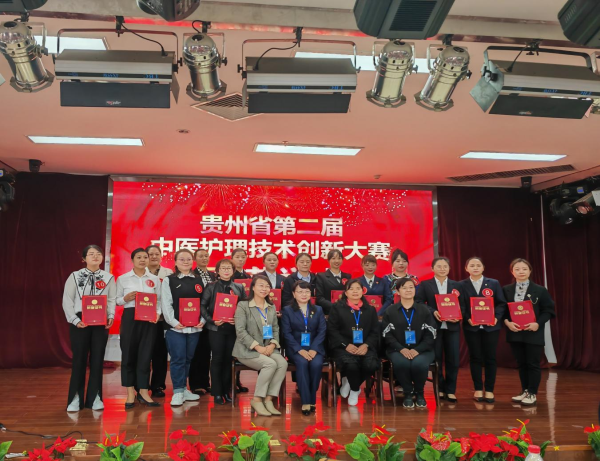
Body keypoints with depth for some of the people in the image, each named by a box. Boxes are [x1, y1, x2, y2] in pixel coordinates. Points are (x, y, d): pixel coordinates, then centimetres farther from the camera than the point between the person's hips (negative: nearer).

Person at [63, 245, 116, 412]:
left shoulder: (109, 278, 7)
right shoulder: (75, 276, 1)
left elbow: (112, 300, 5)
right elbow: (67, 301, -2)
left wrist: (110, 317, -10)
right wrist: (75, 320, -12)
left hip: (101, 322, 2)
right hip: (79, 321, -2)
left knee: (97, 359, 5)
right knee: (79, 359, 2)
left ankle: (95, 398, 15)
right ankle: (75, 398, 12)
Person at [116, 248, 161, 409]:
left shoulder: (155, 279, 9)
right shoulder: (123, 279, 3)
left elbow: (159, 300, 9)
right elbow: (116, 300, 5)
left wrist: (158, 313, -8)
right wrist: (125, 299, -15)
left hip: (149, 319, 2)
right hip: (130, 317, -1)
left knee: (146, 354, 2)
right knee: (129, 354, 2)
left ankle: (143, 392, 11)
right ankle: (130, 393, 12)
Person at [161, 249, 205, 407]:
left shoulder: (199, 280, 12)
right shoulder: (169, 280, 3)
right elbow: (166, 304, -4)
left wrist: (203, 320, -4)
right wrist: (173, 322, -15)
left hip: (194, 327, 4)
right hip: (176, 327, -3)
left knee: (188, 359, 10)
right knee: (178, 359, -4)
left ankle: (184, 388, 22)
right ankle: (178, 392, 2)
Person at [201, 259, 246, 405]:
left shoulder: (239, 288, 8)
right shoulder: (211, 287, 2)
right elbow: (203, 306, -2)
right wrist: (211, 320, -14)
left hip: (233, 328, 2)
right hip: (216, 328, -2)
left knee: (229, 359, 6)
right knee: (217, 359, 1)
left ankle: (226, 391, 16)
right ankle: (217, 392, 8)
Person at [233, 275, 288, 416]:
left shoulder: (272, 307, 18)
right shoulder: (243, 306, -1)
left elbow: (276, 329, 14)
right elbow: (240, 331, -10)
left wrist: (273, 344, -7)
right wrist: (257, 347, -17)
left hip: (268, 349, 5)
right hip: (248, 350, -5)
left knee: (283, 363, -24)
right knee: (270, 364, -30)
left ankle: (268, 399, -15)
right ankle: (257, 399, -13)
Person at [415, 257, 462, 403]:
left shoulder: (456, 285, 10)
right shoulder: (425, 285, 4)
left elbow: (462, 305, 7)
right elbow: (419, 303, -3)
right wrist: (433, 312, -16)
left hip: (452, 326, 2)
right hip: (434, 326, -2)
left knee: (453, 359, 3)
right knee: (436, 359, 6)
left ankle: (450, 391, 14)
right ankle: (440, 389, 19)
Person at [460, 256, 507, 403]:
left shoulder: (494, 283, 4)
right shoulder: (462, 285, 2)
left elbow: (501, 303, 2)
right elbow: (460, 306, -1)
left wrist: (496, 317, -13)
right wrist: (468, 319, -17)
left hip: (491, 326, 0)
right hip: (471, 327, 0)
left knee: (490, 358, 4)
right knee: (475, 358, 5)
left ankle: (489, 390, 14)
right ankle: (478, 389, 16)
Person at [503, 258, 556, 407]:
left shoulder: (540, 290, -3)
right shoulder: (506, 290, 4)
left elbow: (548, 310, -3)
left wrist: (538, 324, -16)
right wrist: (507, 322, -13)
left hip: (534, 334, -3)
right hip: (515, 333, 3)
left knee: (533, 364, 2)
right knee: (521, 364, 12)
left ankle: (532, 394, 13)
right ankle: (525, 391, 25)